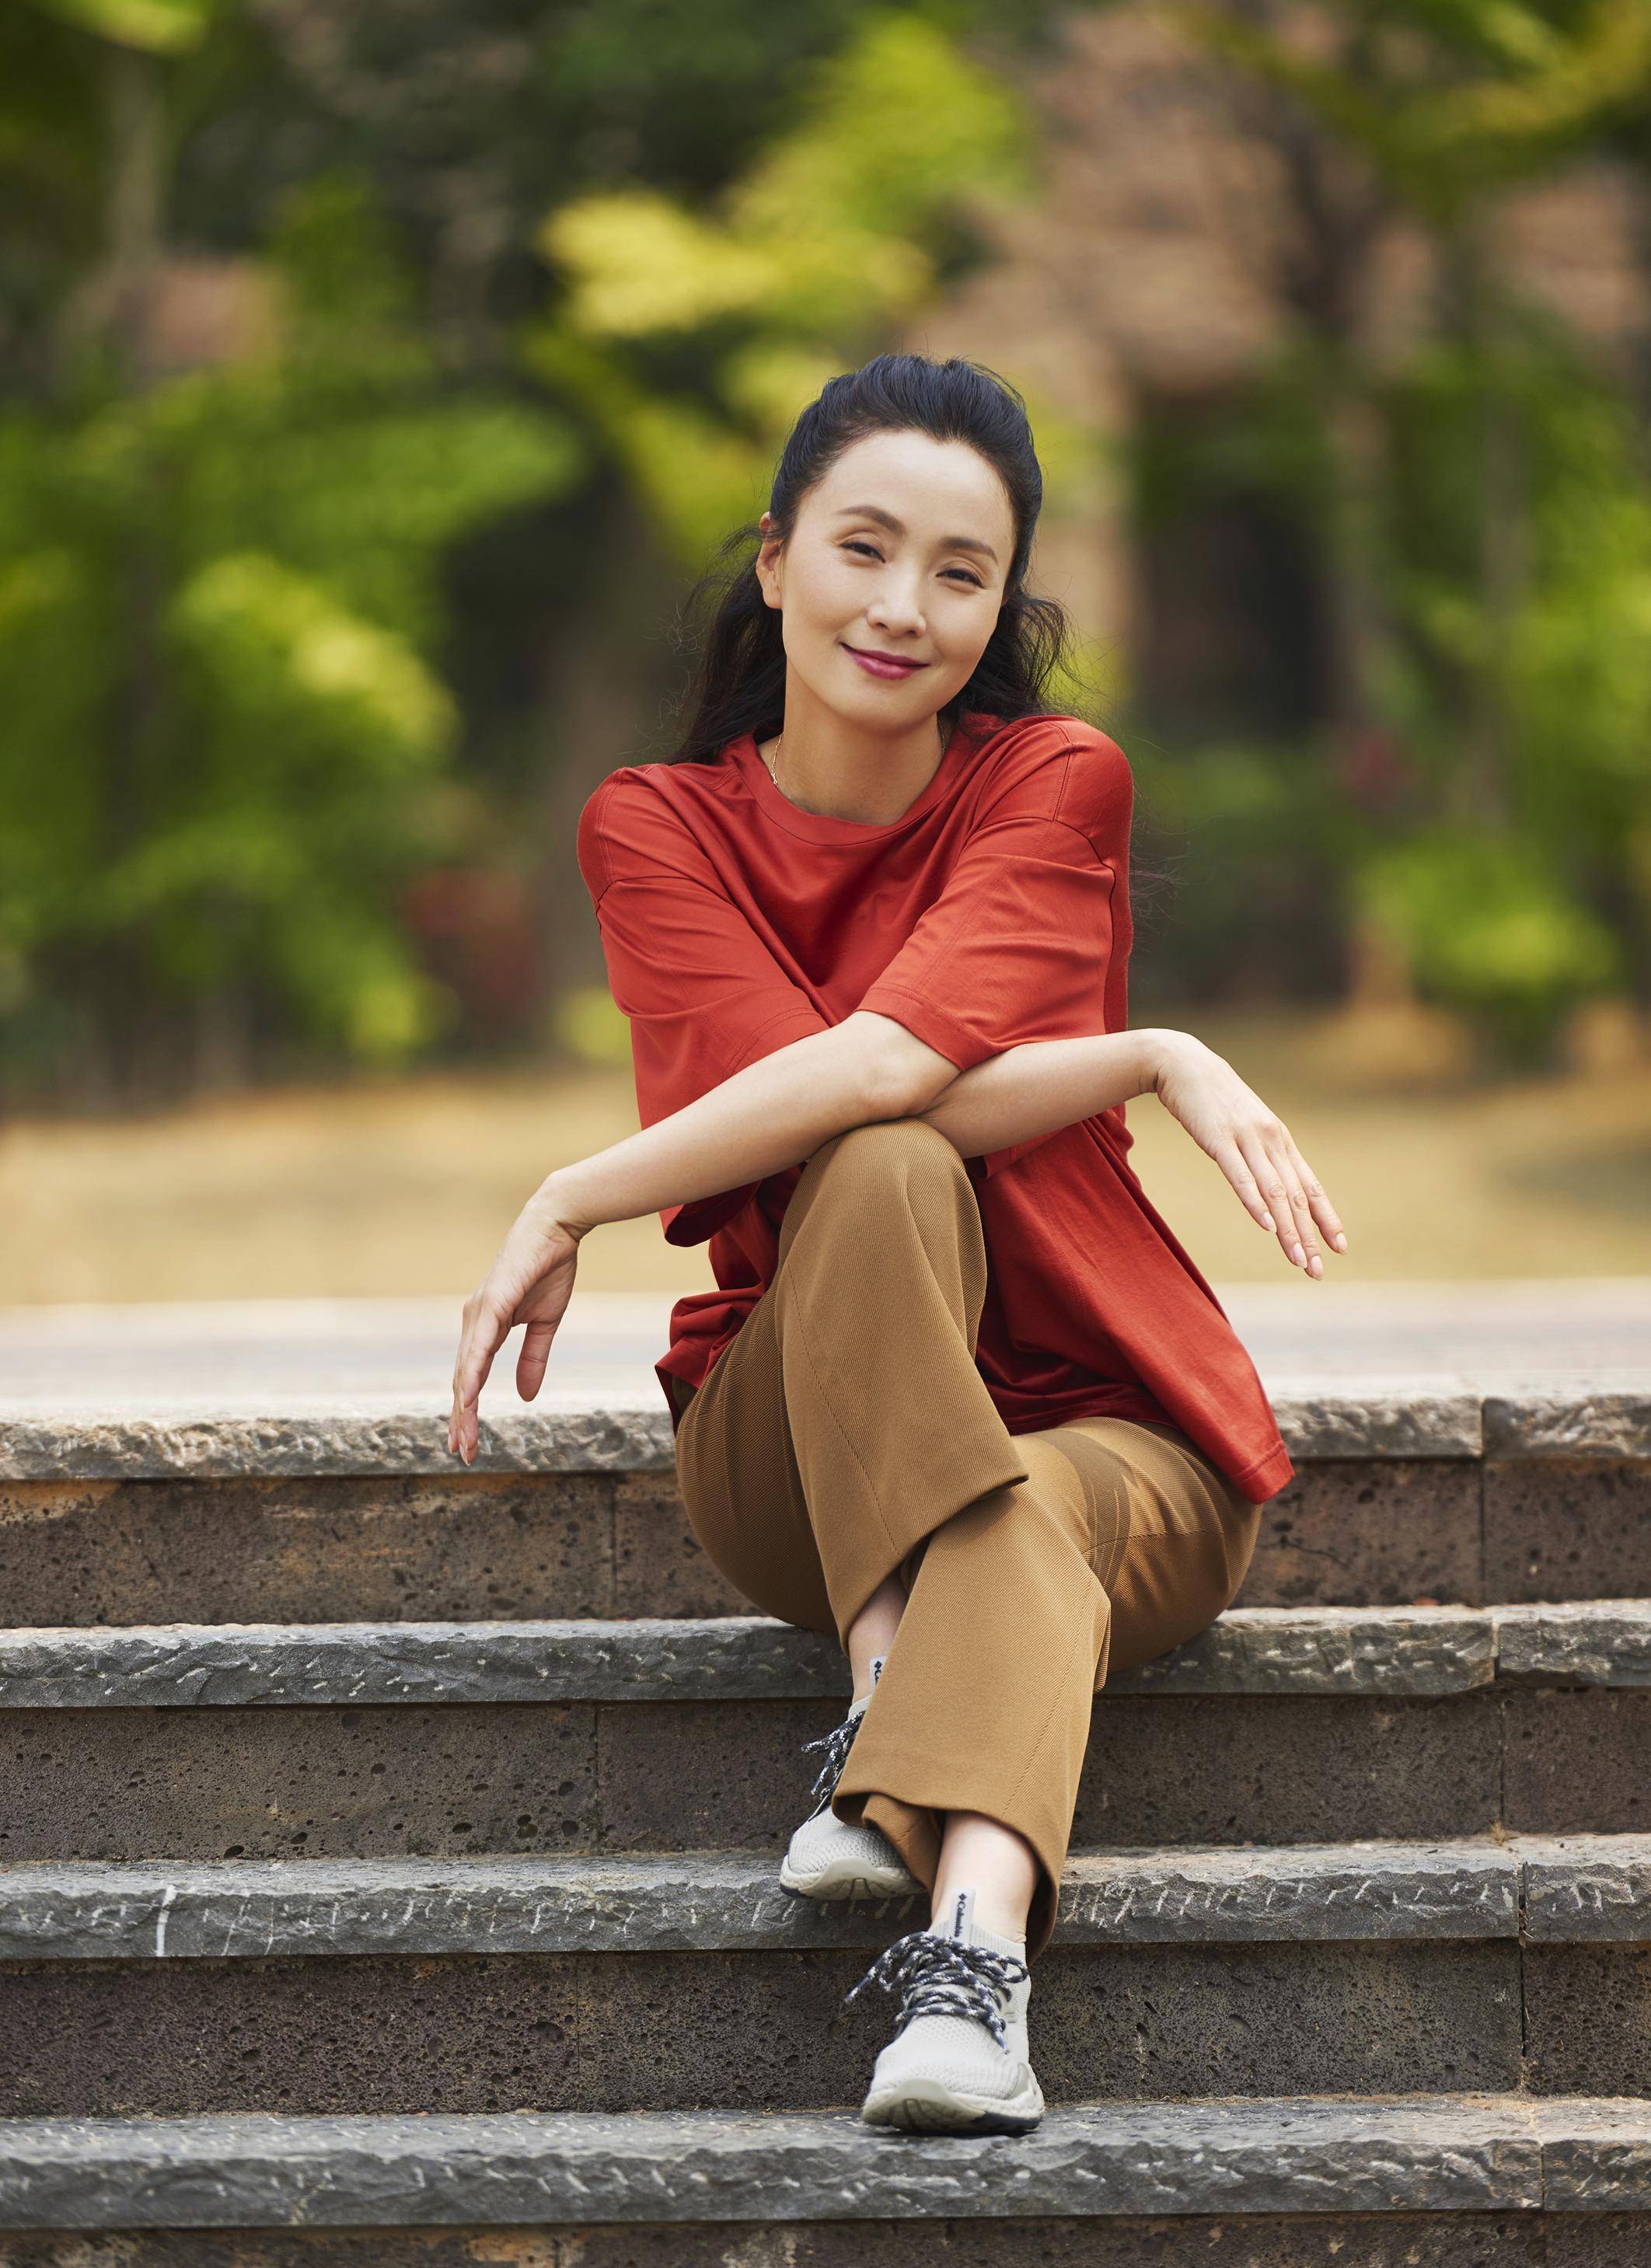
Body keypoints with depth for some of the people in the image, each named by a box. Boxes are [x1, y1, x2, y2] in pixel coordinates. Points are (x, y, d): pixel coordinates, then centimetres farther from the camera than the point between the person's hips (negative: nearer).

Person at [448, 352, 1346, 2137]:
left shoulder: (1058, 783, -3)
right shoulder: (654, 829, 3)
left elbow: (883, 1068, -20)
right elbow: (867, 1131, -13)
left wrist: (567, 1207, -17)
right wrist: (1151, 1064, -15)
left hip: (1101, 1430, -1)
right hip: (797, 1449, 1)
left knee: (1035, 1516, -38)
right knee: (886, 1177, -31)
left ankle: (973, 1944, -59)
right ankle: (894, 1681, -40)